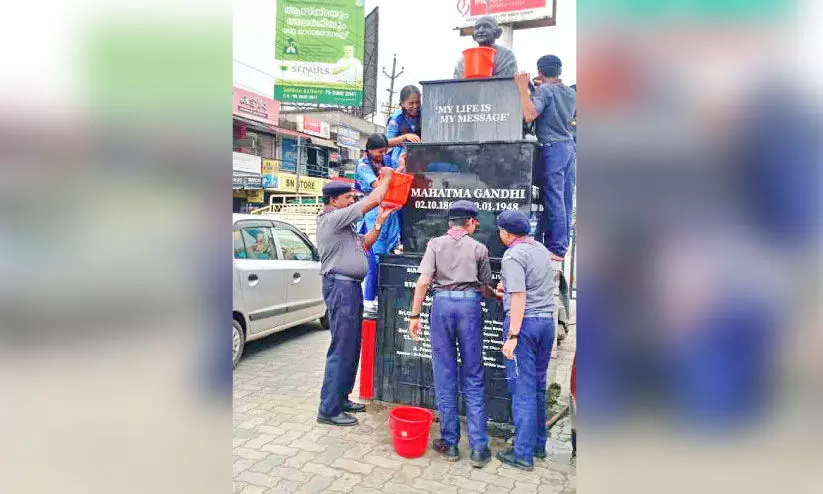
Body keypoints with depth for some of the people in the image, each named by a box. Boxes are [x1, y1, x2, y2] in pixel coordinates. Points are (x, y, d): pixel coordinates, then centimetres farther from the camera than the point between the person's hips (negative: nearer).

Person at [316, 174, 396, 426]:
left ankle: (341, 398, 26)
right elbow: (374, 200, -14)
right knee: (341, 350, -7)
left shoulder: (342, 223, 20)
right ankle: (329, 410, 0)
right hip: (341, 286, -11)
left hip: (350, 287, 11)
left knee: (351, 348, 15)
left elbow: (363, 244, 22)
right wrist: (386, 176, 1)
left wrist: (379, 221, 14)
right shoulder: (333, 218, -12)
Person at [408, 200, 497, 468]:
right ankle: (479, 448, 9)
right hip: (470, 304, 0)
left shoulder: (435, 244, 5)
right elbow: (485, 287, 12)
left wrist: (415, 316, -1)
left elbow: (423, 282, -4)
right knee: (473, 378, 7)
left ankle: (450, 443, 16)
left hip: (442, 303, 0)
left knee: (445, 376, 8)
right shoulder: (479, 248, 6)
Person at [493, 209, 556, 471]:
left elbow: (518, 297, -19)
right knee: (538, 386, 17)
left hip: (524, 322, -8)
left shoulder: (513, 256, -13)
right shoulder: (541, 249, 12)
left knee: (522, 389, -2)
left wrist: (512, 336, -19)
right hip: (547, 320, 8)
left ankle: (523, 454, 5)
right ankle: (539, 444, 27)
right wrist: (507, 285, 34)